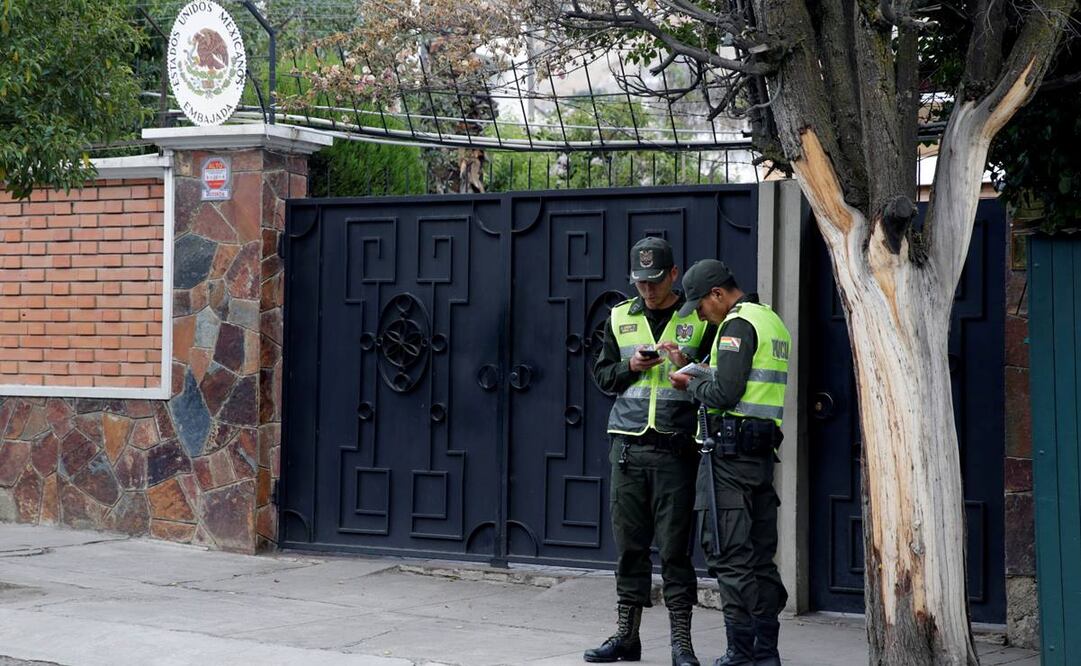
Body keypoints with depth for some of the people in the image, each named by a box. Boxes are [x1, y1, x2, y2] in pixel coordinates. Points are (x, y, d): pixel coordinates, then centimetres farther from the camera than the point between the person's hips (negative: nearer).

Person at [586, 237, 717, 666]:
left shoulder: (698, 319, 3)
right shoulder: (621, 318, 13)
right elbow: (602, 375, 15)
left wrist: (687, 365, -15)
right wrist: (632, 366, -4)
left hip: (675, 449, -3)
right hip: (629, 446, 3)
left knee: (675, 547, -2)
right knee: (630, 545, 7)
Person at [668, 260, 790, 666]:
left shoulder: (737, 324, -10)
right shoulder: (773, 321, 19)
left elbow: (725, 393, -18)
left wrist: (690, 385, 0)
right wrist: (700, 374, 14)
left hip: (731, 449, -9)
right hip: (764, 449, 9)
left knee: (730, 556, -6)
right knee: (761, 555, 11)